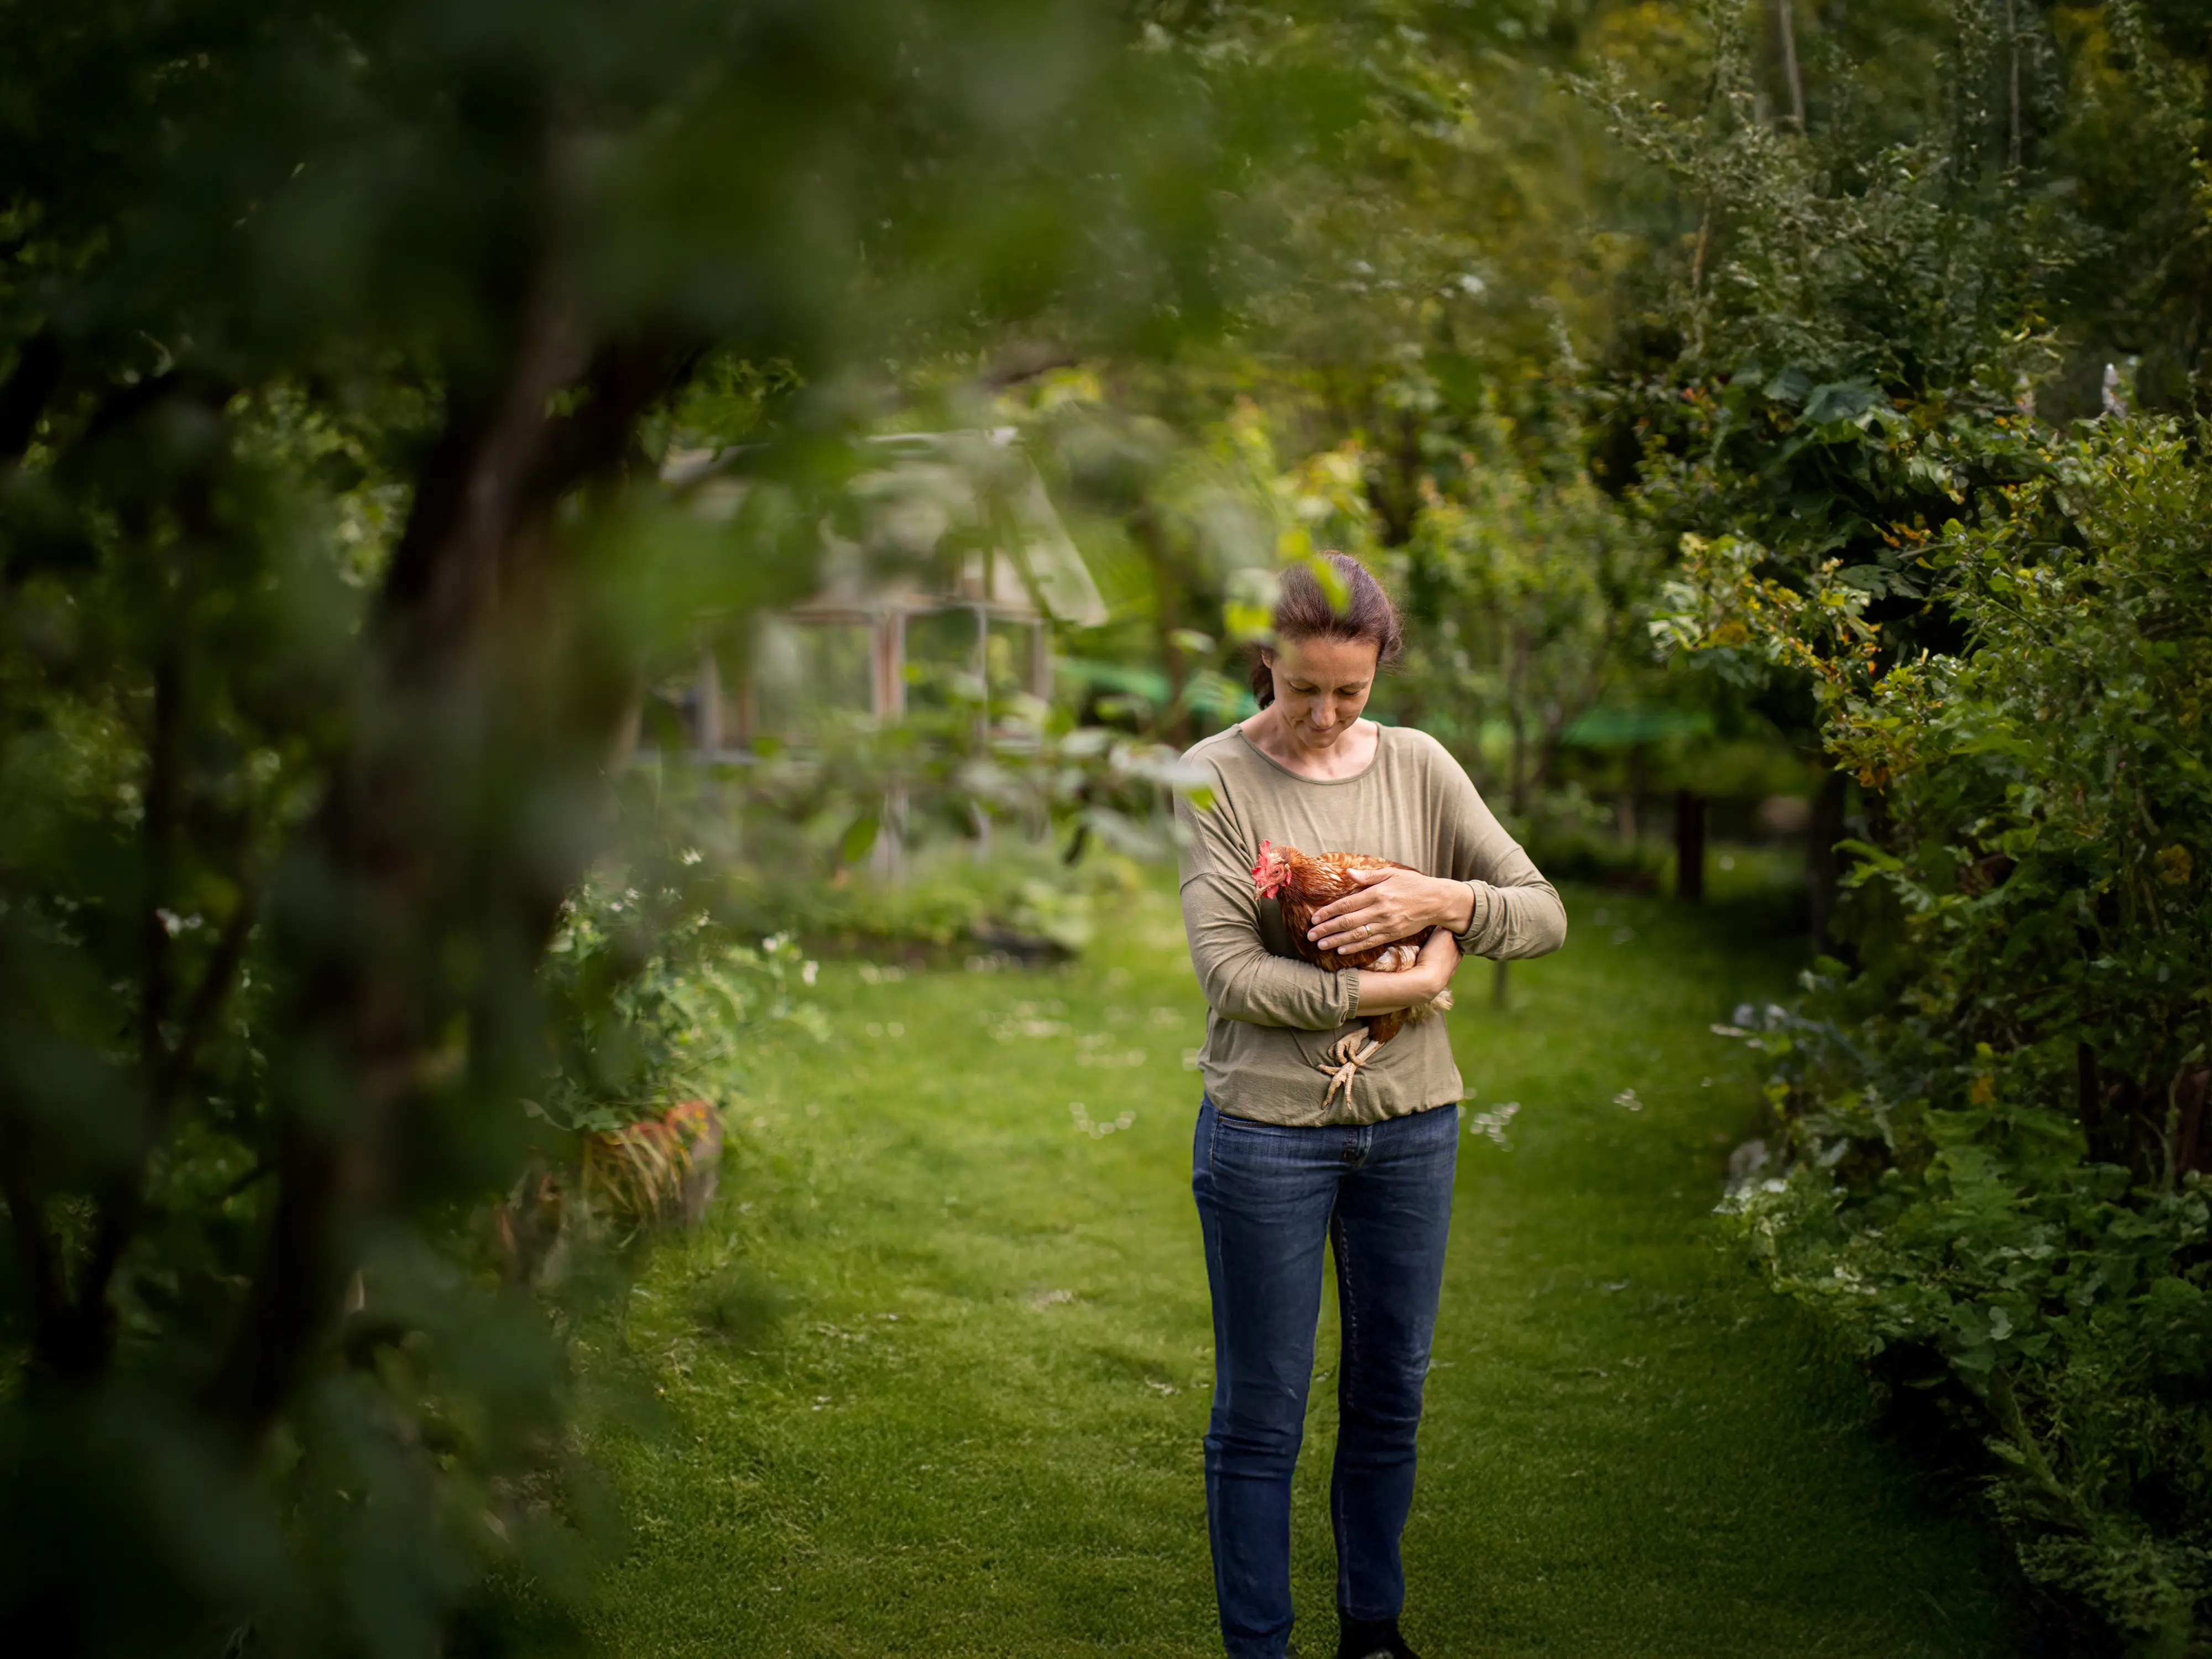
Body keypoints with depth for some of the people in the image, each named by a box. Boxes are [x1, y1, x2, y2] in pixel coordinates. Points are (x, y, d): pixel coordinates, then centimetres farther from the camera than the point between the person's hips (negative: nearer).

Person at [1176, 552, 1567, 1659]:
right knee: (1260, 1413, 5)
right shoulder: (1218, 777, -7)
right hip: (1268, 1128, -4)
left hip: (1411, 1123, 4)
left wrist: (1442, 900, -16)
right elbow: (1229, 970, -17)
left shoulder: (1417, 766, 3)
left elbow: (1546, 915, 2)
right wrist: (1400, 985, -16)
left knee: (1391, 1395, 16)